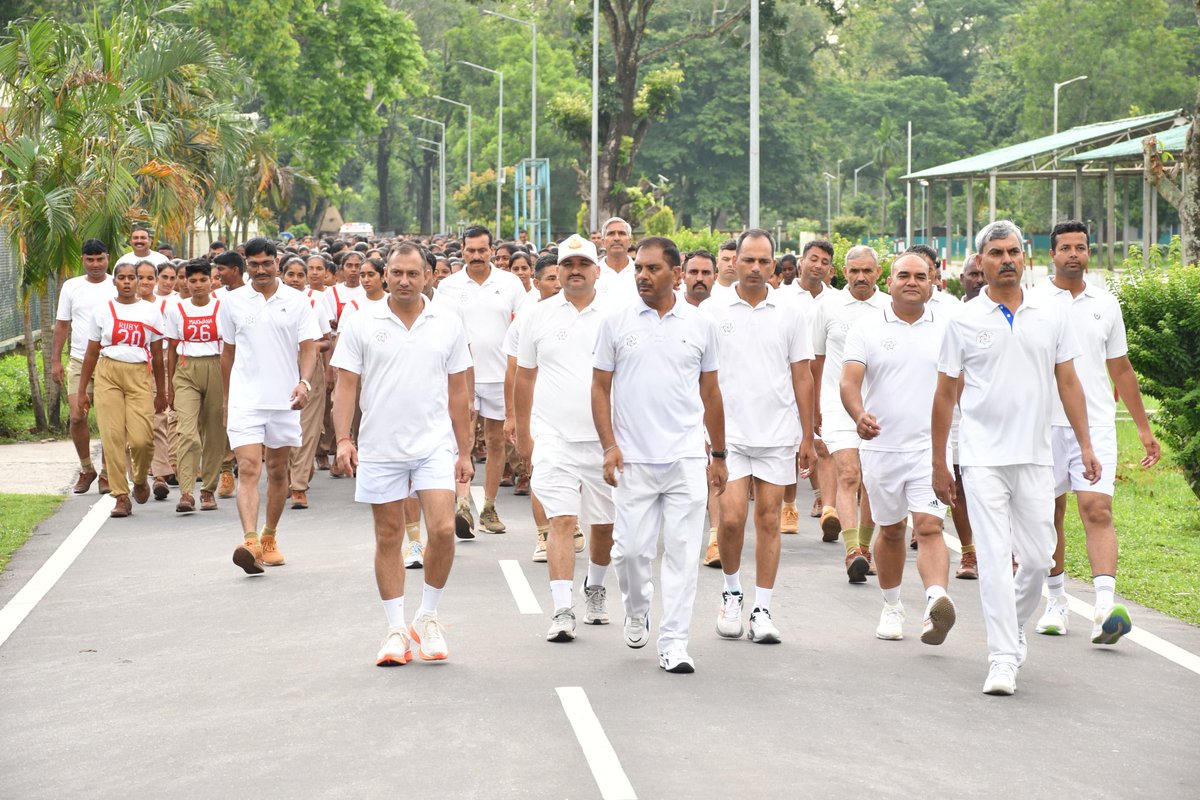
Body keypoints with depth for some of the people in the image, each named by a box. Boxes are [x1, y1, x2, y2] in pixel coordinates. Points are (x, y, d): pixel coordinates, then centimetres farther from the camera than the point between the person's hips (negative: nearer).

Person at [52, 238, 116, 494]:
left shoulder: (118, 287, 2)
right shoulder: (71, 287, 8)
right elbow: (62, 324, 11)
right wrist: (56, 361, 5)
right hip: (79, 361, 2)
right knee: (77, 417, -6)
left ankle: (106, 473, 11)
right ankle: (86, 470, 12)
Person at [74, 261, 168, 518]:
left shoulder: (150, 311, 8)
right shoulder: (103, 311, 8)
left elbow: (157, 355, 12)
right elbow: (91, 353, 12)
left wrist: (161, 392, 12)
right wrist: (82, 391, 11)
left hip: (140, 376, -1)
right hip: (108, 374, 1)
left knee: (142, 439, -11)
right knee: (112, 437, -6)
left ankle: (141, 479, 20)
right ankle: (121, 497, 1)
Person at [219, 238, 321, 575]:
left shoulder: (297, 301, 2)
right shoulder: (232, 302, 5)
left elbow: (308, 347, -1)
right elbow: (228, 353, 14)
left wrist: (304, 382, -19)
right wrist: (226, 398, 17)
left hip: (284, 400, 1)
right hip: (245, 400, -1)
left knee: (278, 472, 12)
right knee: (248, 470, -15)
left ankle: (269, 538, 27)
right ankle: (250, 543, -27)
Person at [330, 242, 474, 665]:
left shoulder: (448, 323, 4)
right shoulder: (362, 323, 0)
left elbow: (458, 390, 8)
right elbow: (346, 384, 0)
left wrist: (464, 451, 7)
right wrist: (343, 438, -12)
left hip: (435, 445, 0)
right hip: (380, 448, 0)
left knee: (443, 529, -13)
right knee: (388, 538, 6)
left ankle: (427, 617, 8)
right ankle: (396, 630, 15)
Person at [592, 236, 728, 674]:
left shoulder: (700, 325, 6)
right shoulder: (616, 322, 3)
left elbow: (710, 392, 13)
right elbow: (600, 387, 5)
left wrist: (719, 455, 13)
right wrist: (609, 445, -6)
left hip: (686, 457, 0)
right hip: (632, 458, 0)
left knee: (682, 552, -2)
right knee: (632, 548, 1)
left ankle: (674, 643, 5)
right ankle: (637, 612, 31)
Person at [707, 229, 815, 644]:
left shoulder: (790, 314, 5)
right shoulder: (713, 310, 1)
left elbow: (801, 377, 9)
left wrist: (807, 438, 6)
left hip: (778, 435, 1)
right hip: (728, 433, -1)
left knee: (769, 520, 2)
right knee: (731, 518, -8)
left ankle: (763, 609, 9)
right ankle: (731, 592, 16)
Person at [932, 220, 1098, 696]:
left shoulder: (1052, 317, 6)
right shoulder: (964, 322, 0)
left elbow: (1068, 383, 12)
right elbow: (946, 394, 4)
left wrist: (1085, 445, 5)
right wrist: (938, 463, 3)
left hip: (1035, 457, 3)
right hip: (983, 458, -3)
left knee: (1038, 557, 6)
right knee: (994, 558, -8)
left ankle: (1012, 627, 32)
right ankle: (1003, 660, -7)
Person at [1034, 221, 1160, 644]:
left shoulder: (1106, 304, 10)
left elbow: (1121, 370, 18)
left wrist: (1144, 429, 18)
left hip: (1097, 423, 1)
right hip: (1045, 423, -1)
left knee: (1098, 511, -13)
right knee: (1050, 517, 8)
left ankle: (1105, 609, -23)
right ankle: (1056, 601, 23)